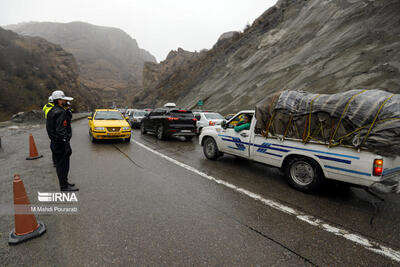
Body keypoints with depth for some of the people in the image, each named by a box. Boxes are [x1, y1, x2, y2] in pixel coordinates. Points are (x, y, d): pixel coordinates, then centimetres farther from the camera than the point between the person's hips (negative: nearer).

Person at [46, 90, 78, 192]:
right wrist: (67, 145, -22)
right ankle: (64, 186, 9)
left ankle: (64, 183, 30)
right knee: (63, 165, -1)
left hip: (55, 142, 10)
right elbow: (61, 131, -24)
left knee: (60, 165, 18)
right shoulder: (60, 112, -19)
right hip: (61, 143, -10)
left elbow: (50, 127, 19)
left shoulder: (52, 111, 13)